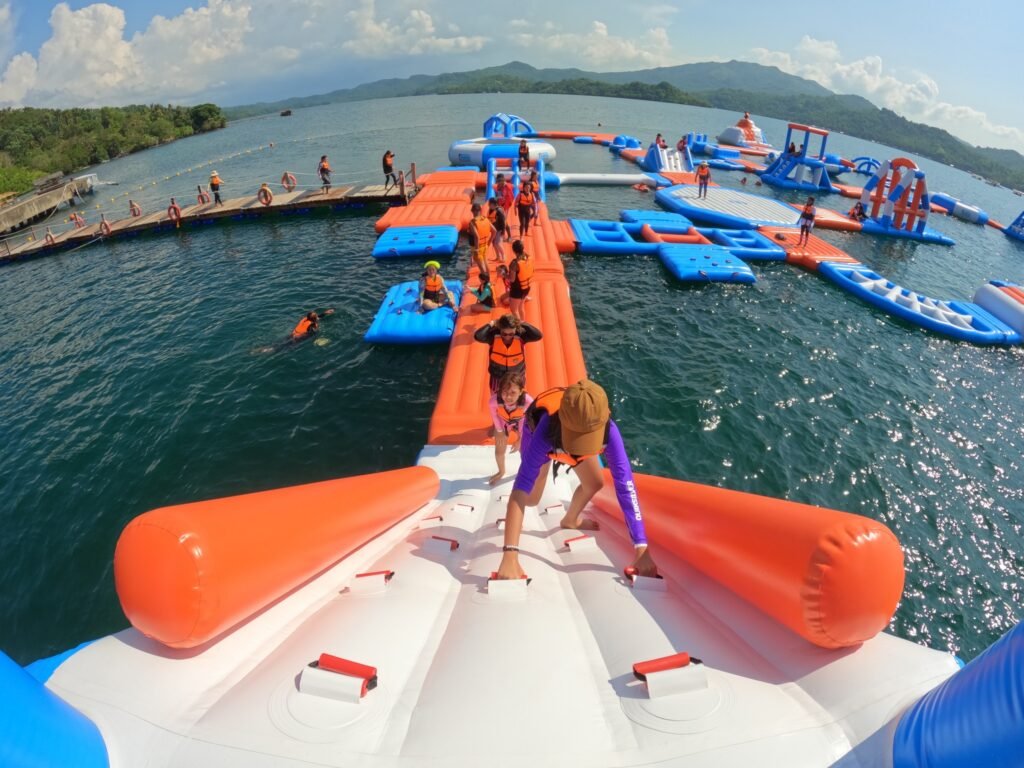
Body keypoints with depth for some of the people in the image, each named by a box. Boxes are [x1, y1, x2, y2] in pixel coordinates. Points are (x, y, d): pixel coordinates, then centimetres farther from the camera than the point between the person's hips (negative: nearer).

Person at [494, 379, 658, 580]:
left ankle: (570, 520, 34)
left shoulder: (608, 430, -44)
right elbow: (521, 488, -53)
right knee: (531, 498, -4)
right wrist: (509, 557, -59)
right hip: (544, 432, -2)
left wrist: (641, 548, -47)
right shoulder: (545, 432, -50)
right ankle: (513, 518, 35)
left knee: (594, 483, 2)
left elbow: (625, 486, -44)